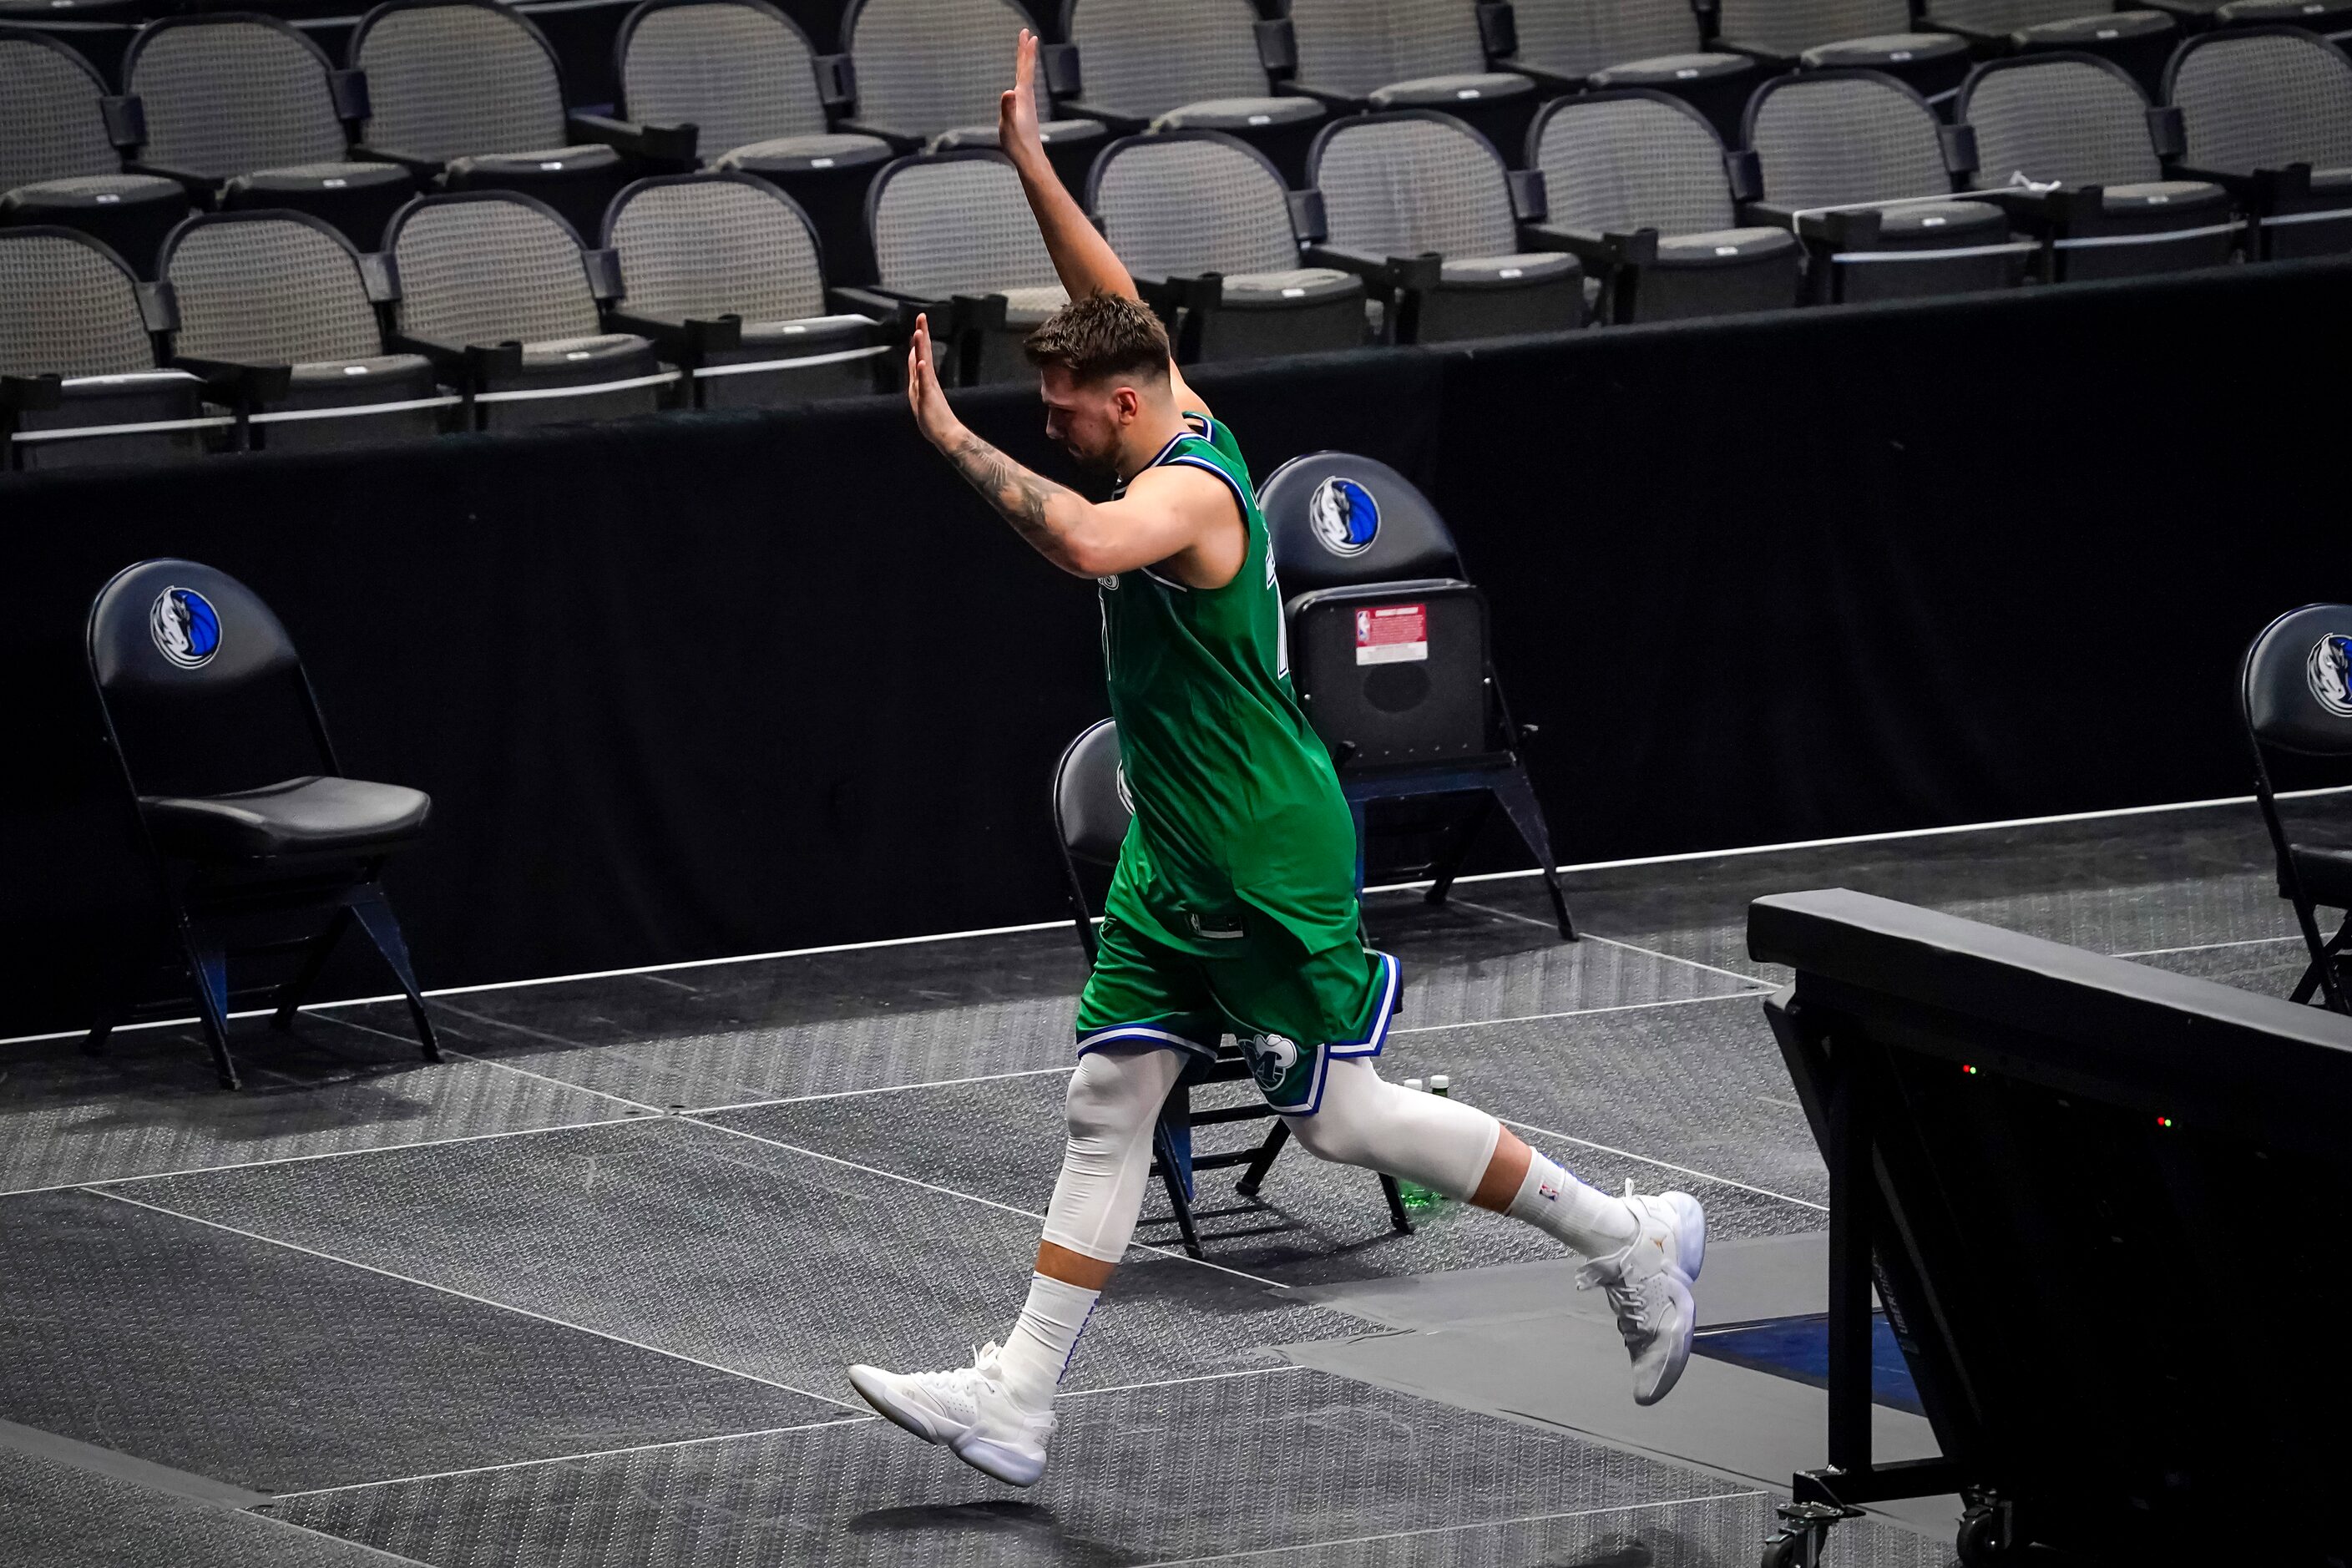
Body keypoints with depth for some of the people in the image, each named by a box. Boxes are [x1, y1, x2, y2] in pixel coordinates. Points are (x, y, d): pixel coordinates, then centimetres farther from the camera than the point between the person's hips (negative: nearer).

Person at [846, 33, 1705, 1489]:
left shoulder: (1190, 490, -23)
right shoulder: (1182, 425, 4)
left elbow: (1089, 542, -46)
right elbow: (1117, 301, 21)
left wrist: (954, 440, -40)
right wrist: (1030, 160, 20)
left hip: (1270, 863, -10)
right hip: (1178, 859, 10)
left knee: (1347, 1118, -3)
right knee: (1109, 1103, 6)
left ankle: (1628, 1235, 10)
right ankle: (1018, 1399, 6)